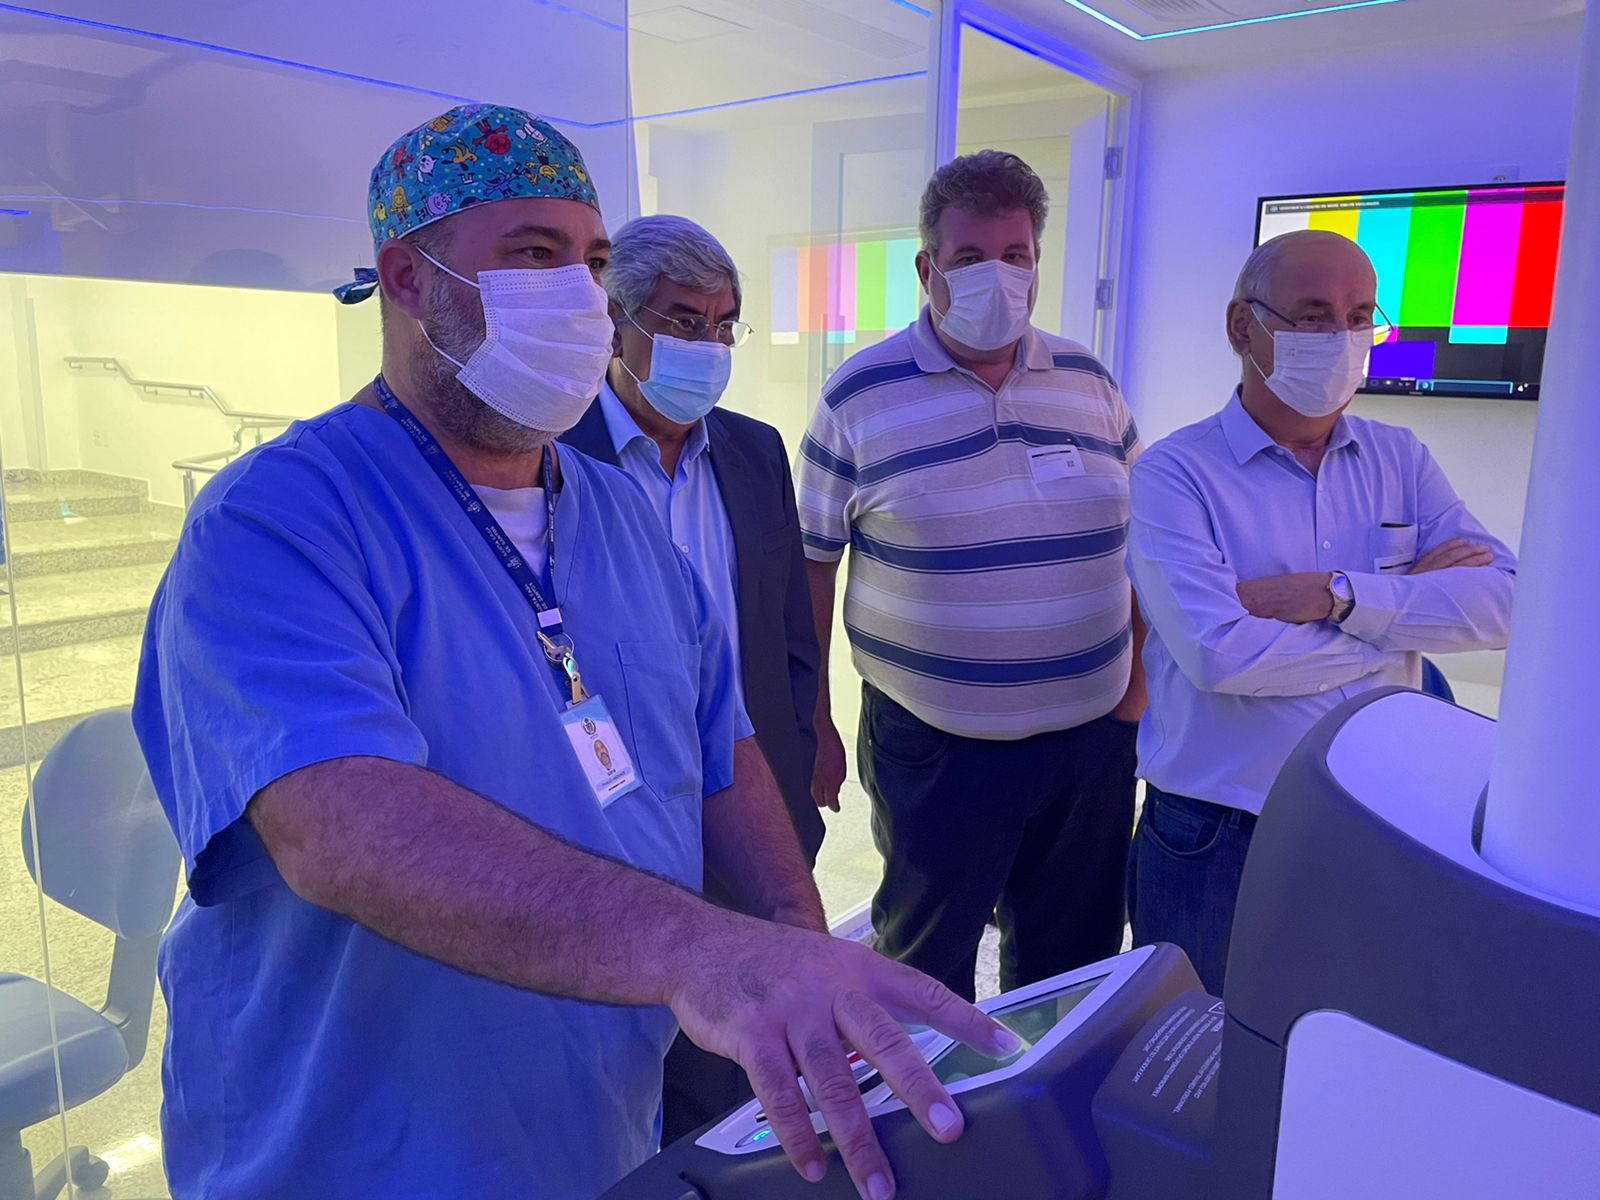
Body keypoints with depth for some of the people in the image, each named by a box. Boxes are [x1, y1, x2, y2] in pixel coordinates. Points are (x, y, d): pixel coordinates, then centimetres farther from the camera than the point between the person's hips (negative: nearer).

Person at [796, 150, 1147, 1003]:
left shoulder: (1089, 382, 6)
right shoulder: (860, 396, -6)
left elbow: (1138, 538, 13)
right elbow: (809, 568, -4)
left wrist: (1137, 682, 9)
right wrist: (813, 728, -4)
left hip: (1092, 737, 4)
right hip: (934, 747, -3)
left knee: (1074, 968, 19)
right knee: (924, 971, 14)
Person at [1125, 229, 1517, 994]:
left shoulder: (1401, 460, 5)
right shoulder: (1176, 473, -11)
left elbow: (1503, 602, -7)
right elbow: (1219, 652, -24)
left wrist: (1339, 595, -21)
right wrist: (1410, 605, -11)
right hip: (1213, 843, -4)